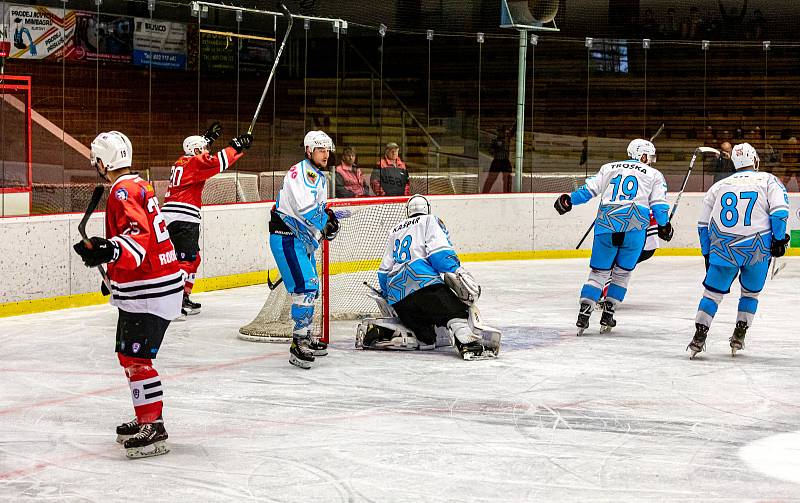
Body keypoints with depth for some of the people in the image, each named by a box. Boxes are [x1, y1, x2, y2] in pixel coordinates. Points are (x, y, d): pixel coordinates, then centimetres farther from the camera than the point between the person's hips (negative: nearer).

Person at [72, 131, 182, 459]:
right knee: (128, 355, 19)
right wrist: (115, 277, 37)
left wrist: (107, 251, -48)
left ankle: (153, 430, -10)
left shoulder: (123, 191, -16)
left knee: (136, 359, -11)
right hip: (147, 287, 11)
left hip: (148, 292, -11)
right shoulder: (138, 186, 16)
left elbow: (138, 235, -31)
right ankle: (146, 419, 27)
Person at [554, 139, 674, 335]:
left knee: (599, 271, 7)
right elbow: (658, 203, 7)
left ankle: (583, 315, -5)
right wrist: (664, 226, 18)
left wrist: (569, 199, 19)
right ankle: (607, 316, 10)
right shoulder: (654, 175, 15)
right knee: (622, 273, 14)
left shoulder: (609, 168, 20)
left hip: (606, 225, 2)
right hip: (635, 227, -1)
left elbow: (590, 189, 12)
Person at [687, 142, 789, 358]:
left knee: (713, 291, 10)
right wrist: (778, 239, -2)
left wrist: (707, 254, 25)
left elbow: (703, 223, 18)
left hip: (724, 248, 1)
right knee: (751, 292, 20)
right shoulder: (768, 180, 8)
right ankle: (739, 336, 15)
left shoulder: (719, 185, 16)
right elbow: (779, 210, -8)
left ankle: (699, 336, -1)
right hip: (758, 249, -1)